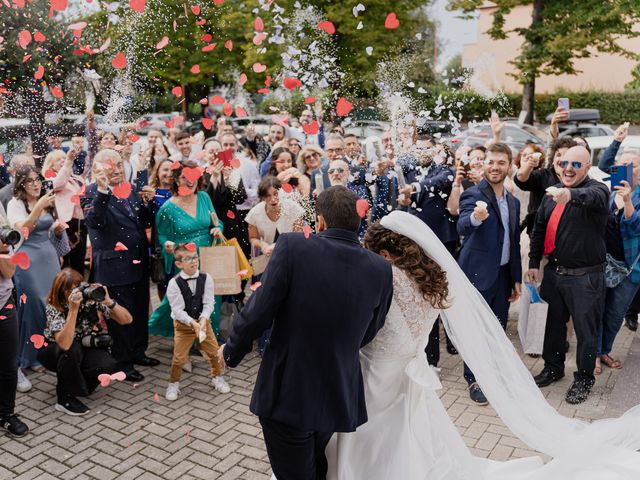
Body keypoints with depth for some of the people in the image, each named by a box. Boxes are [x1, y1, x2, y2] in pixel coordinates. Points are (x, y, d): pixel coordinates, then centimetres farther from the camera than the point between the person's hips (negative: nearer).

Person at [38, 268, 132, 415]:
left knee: (108, 365, -26)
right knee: (72, 349, -36)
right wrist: (73, 309, -46)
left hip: (85, 347, 2)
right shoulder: (54, 307, -25)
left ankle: (80, 384, 6)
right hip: (55, 351, -2)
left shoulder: (91, 297, -19)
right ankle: (65, 398, -15)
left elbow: (127, 320, -22)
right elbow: (64, 344, -41)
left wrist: (108, 301, -37)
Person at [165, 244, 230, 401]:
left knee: (214, 352, 10)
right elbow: (177, 310, -19)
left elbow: (209, 303, -11)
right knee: (179, 357, 1)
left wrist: (203, 319, -27)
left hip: (203, 321, 3)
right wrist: (192, 323, -30)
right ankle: (173, 384, 25)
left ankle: (217, 377, 34)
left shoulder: (206, 278, -11)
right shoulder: (174, 283, -18)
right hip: (183, 324, -2)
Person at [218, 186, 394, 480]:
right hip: (340, 397, 4)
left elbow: (258, 312, -17)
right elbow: (365, 335, 3)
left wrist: (231, 351, 2)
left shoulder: (293, 246, -18)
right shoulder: (381, 270, -7)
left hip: (287, 395, -3)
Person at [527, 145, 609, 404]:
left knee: (586, 330, 7)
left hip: (585, 276, -5)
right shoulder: (552, 193, 7)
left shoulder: (596, 189, -10)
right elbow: (539, 229, 13)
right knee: (554, 323, 18)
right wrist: (533, 262, 8)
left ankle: (584, 378, 26)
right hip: (554, 273, 5)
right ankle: (553, 368, 38)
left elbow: (595, 197, -37)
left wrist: (571, 194, -58)